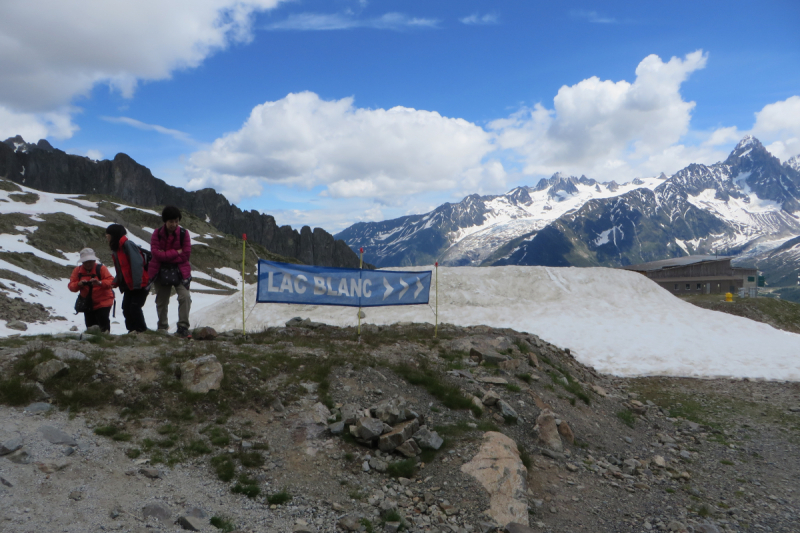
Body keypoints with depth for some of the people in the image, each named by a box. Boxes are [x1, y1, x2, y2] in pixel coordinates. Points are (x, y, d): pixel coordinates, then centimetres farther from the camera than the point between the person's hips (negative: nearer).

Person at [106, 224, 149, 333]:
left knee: (135, 307, -13)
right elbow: (120, 270, 19)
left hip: (140, 285, -9)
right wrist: (115, 282, 5)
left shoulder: (127, 245, -14)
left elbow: (137, 264, -22)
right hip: (128, 286, 9)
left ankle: (141, 330, -2)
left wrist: (137, 283, -26)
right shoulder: (116, 249, 16)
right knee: (126, 308, 4)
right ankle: (132, 330, 12)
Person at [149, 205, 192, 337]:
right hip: (161, 271, 1)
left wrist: (166, 255, -14)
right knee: (162, 300, 12)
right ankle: (162, 327, 32)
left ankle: (183, 327, -14)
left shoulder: (183, 233, -6)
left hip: (180, 271, -1)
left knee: (185, 296, -20)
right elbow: (156, 253, -15)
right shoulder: (157, 233, -5)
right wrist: (177, 252, -17)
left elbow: (186, 254, -10)